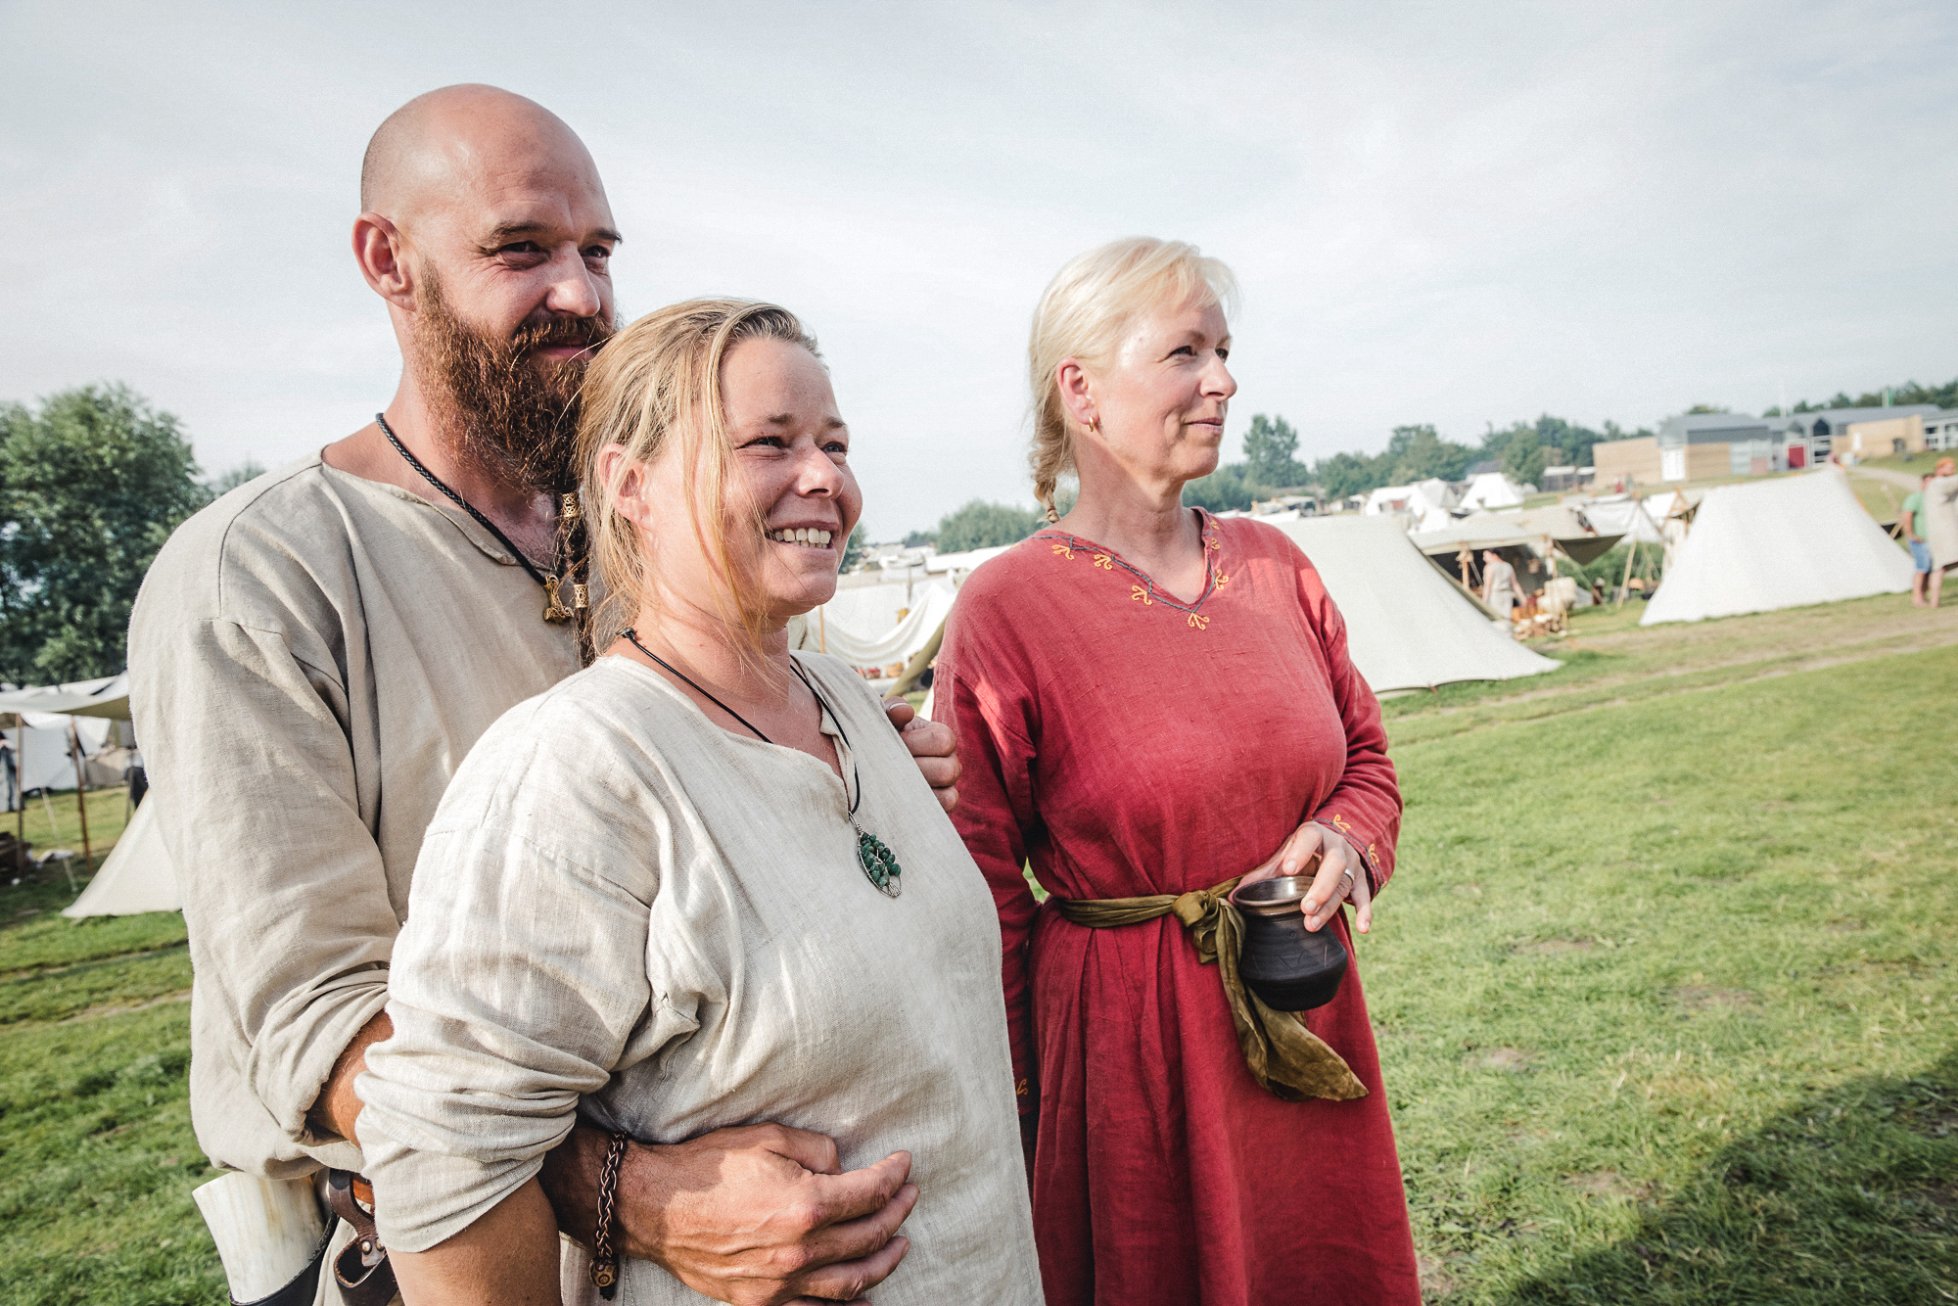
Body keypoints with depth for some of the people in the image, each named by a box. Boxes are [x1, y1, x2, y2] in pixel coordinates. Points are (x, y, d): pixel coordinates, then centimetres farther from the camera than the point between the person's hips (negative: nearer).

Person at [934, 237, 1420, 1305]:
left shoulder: (1274, 564, 2)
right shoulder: (1004, 611, -14)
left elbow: (1366, 754, 13)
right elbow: (984, 895, -10)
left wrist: (1350, 841, -8)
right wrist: (1014, 1110, -7)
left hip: (1305, 1014, 5)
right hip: (1123, 1034, -5)